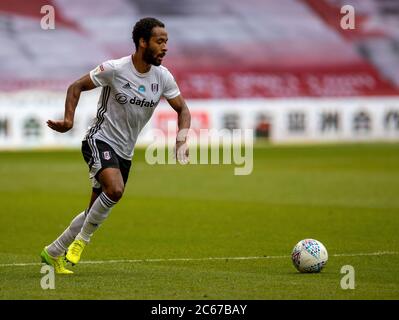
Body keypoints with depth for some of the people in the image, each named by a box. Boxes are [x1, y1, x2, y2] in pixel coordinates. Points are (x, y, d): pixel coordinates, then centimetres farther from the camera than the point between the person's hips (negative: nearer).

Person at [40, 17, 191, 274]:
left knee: (96, 212, 9)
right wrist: (69, 120, -19)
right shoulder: (114, 69, -16)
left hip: (125, 153, 6)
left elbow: (182, 109, 9)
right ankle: (83, 238, -10)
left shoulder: (163, 77, -3)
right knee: (115, 189, -32)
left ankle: (53, 253, 26)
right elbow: (77, 87, -5)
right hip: (100, 141, -6)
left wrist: (181, 142, -8)